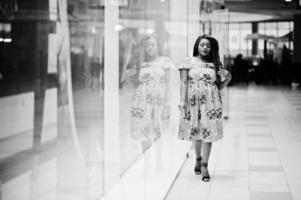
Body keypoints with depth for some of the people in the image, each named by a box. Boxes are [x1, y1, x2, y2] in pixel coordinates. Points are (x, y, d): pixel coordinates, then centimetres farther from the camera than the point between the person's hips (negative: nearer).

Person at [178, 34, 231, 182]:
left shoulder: (215, 64, 10)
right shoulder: (189, 62, 4)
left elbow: (219, 86, 13)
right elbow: (184, 83, 0)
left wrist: (227, 79, -5)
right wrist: (183, 101, -8)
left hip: (211, 102, 1)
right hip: (194, 101, -1)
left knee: (208, 132, -5)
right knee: (196, 132, 8)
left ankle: (204, 165, 0)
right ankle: (198, 159, 32)